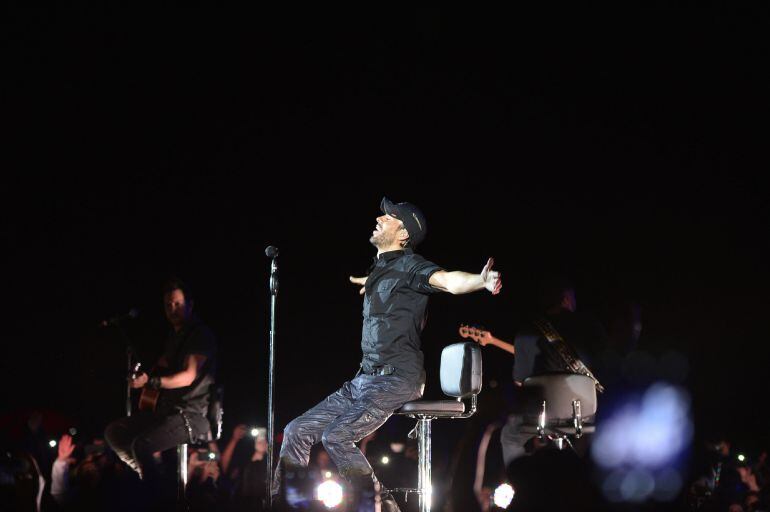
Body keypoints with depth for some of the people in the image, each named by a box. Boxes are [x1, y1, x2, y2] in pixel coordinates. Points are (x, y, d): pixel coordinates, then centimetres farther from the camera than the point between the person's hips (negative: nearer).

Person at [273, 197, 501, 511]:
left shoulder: (408, 265, -10)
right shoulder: (381, 268, 16)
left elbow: (449, 281, -30)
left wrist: (481, 280, -51)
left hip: (396, 379, -9)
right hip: (364, 379, 9)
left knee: (337, 437, -26)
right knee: (297, 432, 4)